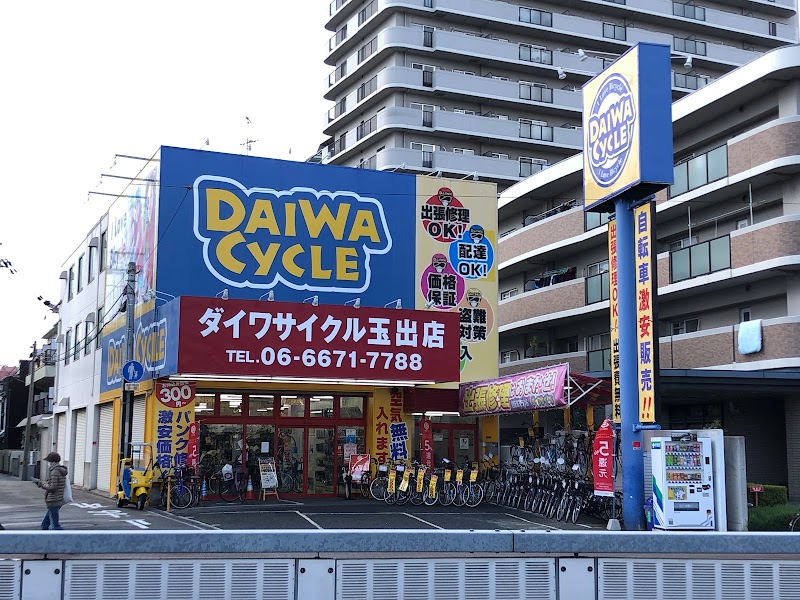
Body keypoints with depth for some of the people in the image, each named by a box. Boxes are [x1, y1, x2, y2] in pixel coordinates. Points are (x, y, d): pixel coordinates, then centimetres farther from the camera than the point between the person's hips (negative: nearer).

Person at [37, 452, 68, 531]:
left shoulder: (55, 472, -17)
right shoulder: (61, 471, 11)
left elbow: (52, 488, -22)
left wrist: (42, 484, -9)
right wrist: (42, 483, 20)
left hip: (53, 502, -10)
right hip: (59, 501, 10)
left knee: (54, 526, -7)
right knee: (45, 524, 21)